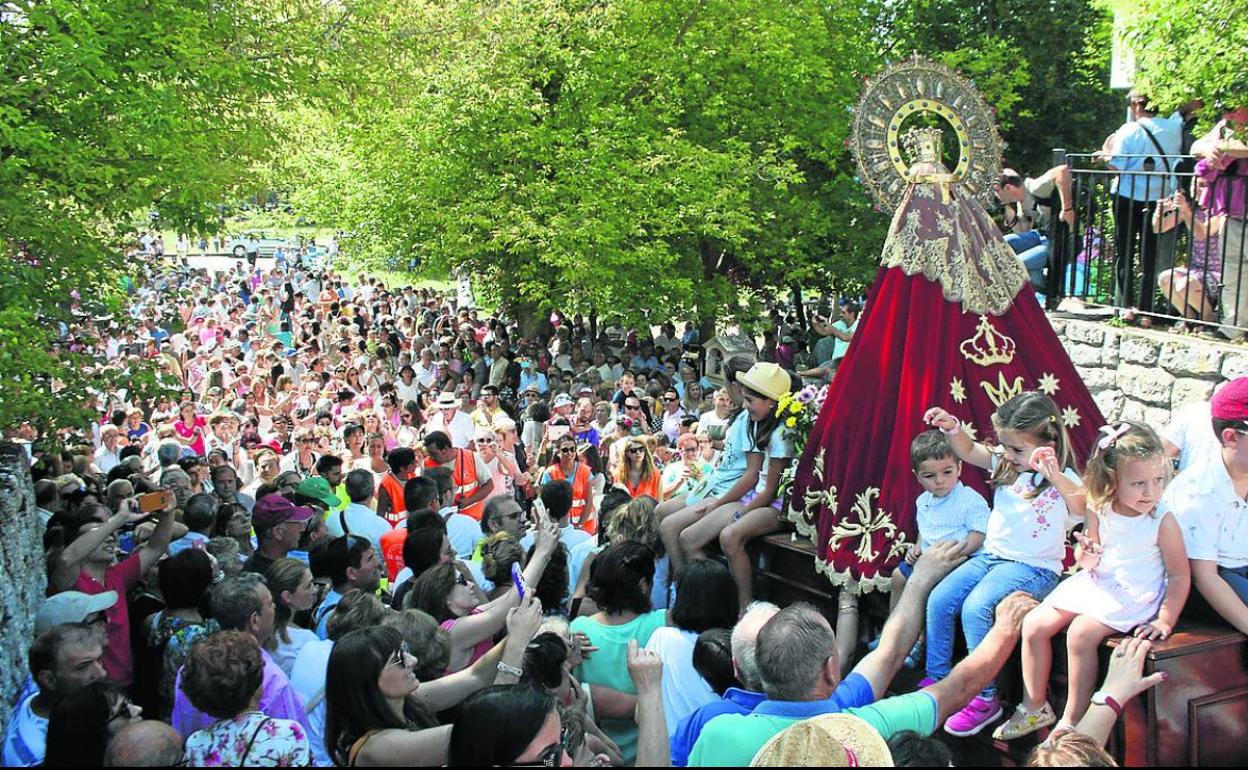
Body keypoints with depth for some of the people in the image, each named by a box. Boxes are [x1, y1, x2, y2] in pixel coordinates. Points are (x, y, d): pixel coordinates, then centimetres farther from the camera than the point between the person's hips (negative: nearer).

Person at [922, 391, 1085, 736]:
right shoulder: (1005, 463, 6)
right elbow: (968, 451, 11)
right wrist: (953, 428, -10)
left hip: (1032, 567, -7)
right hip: (989, 556, 7)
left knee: (975, 608, -28)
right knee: (938, 600, -9)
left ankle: (985, 698, -13)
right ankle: (937, 680, 9)